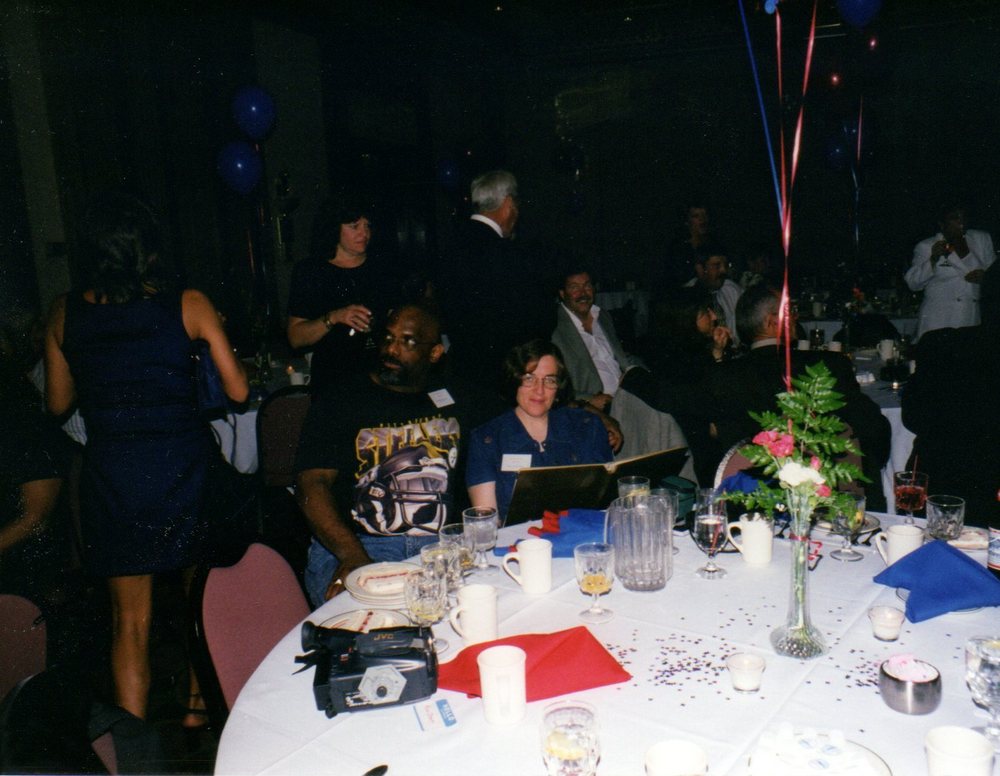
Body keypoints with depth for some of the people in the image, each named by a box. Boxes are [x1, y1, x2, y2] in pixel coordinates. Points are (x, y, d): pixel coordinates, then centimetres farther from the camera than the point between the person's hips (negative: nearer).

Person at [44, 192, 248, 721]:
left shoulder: (65, 312, 1)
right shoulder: (188, 304, -6)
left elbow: (58, 403, 9)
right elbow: (237, 391, -5)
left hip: (110, 475, 1)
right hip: (184, 468, -1)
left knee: (130, 619, 14)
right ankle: (198, 710, 34)